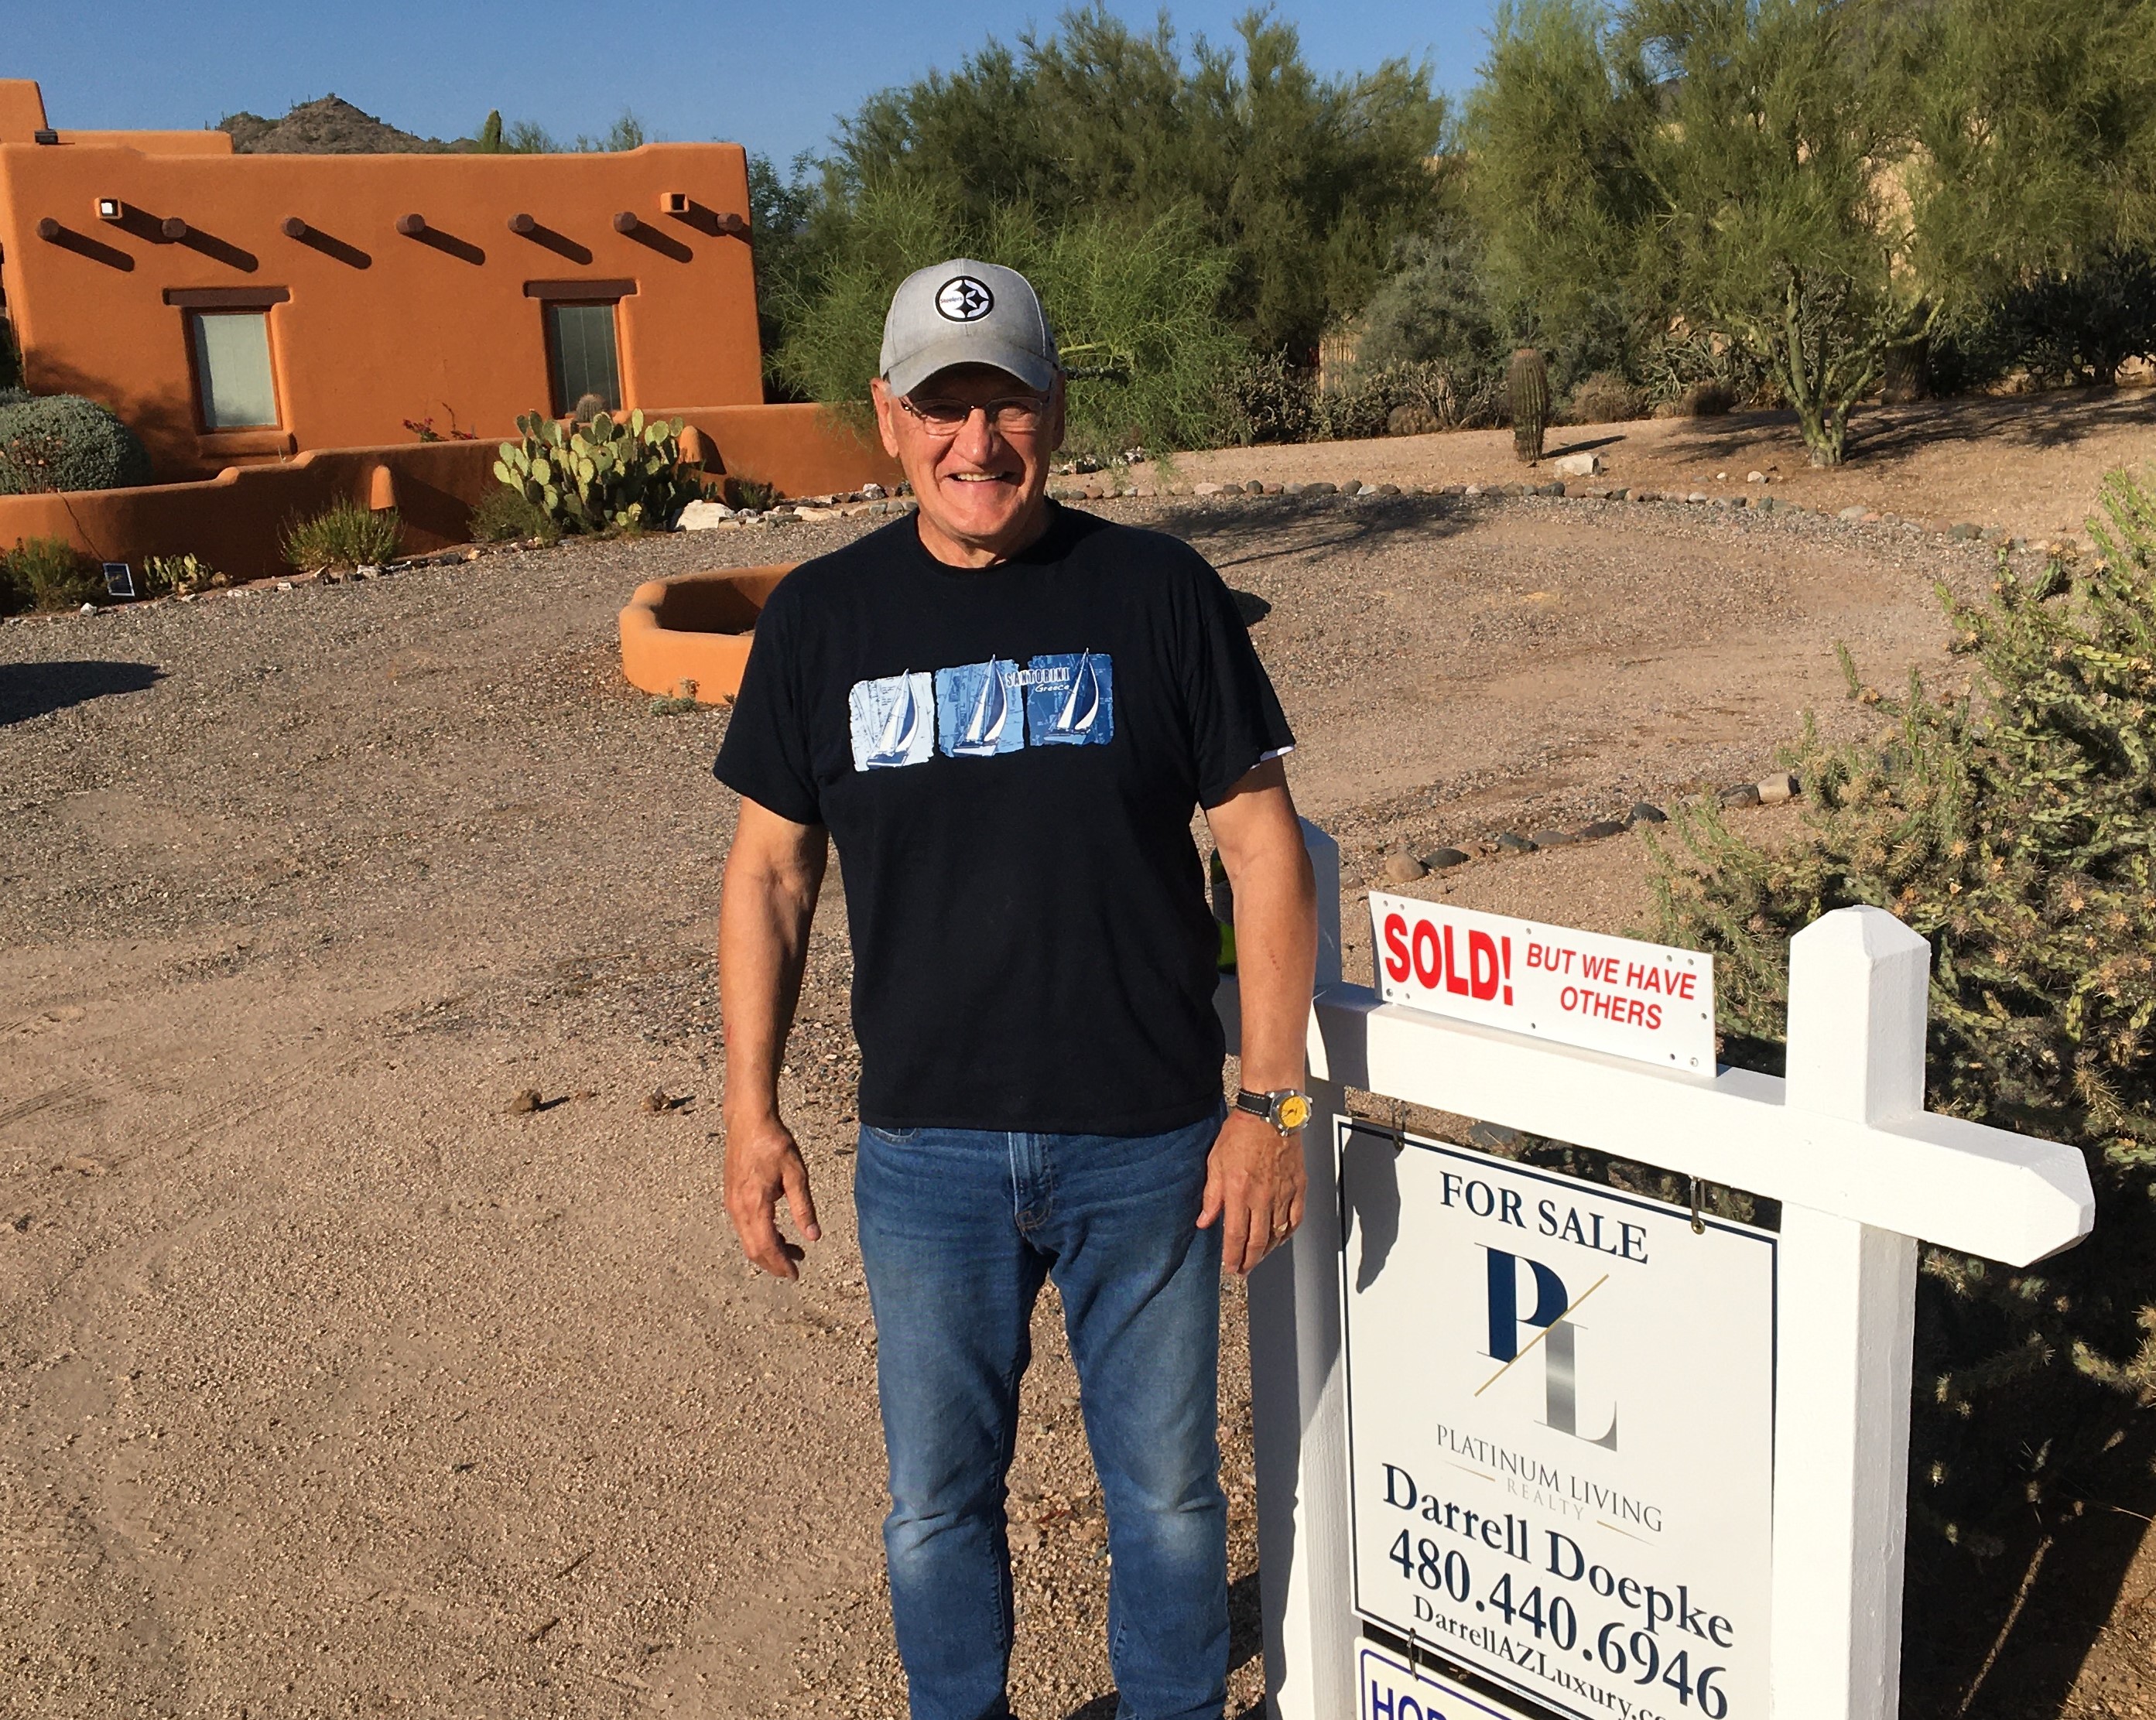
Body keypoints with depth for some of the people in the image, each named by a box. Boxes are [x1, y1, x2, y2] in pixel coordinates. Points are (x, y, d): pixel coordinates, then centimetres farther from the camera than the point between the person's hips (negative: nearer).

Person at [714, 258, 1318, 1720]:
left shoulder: (1160, 593, -4)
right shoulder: (825, 616, 1)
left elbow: (1264, 847, -3)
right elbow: (772, 870, 6)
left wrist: (1272, 1102, -7)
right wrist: (752, 1109, 2)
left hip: (1147, 1144, -1)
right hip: (926, 1154, 2)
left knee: (1169, 1489, 15)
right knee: (939, 1499, 16)